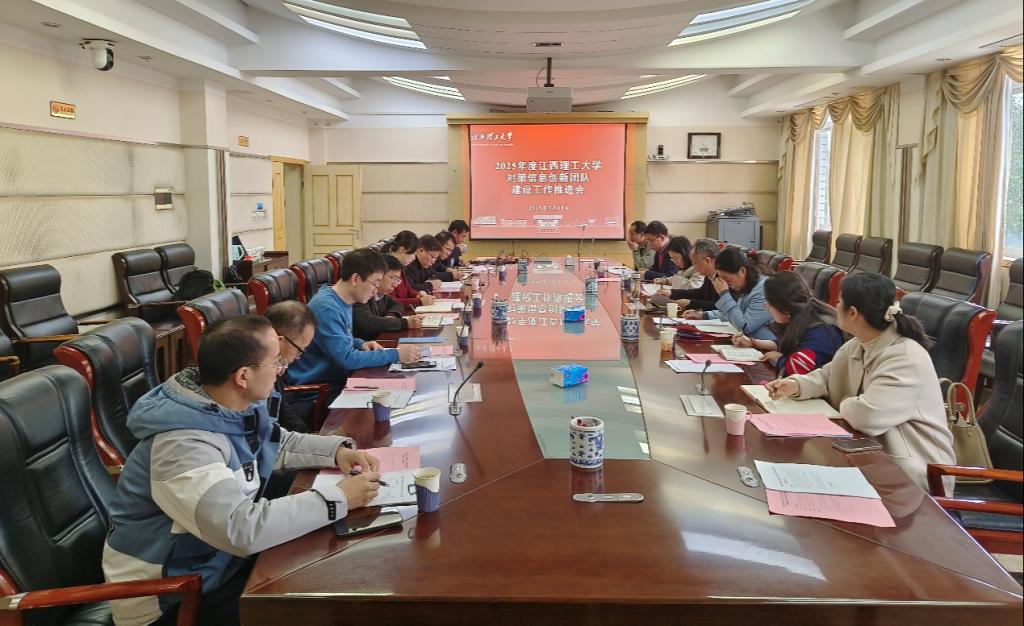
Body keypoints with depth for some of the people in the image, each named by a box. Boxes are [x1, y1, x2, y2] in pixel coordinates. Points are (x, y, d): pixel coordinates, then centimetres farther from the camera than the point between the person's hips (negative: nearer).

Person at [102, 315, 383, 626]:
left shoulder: (239, 407, -4)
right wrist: (338, 498, -32)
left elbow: (282, 444, 14)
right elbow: (242, 529, -40)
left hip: (219, 560, 8)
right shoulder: (184, 444, -32)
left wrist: (338, 450, -5)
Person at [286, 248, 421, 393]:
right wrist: (396, 355, -23)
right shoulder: (327, 308, -22)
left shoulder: (343, 300, 6)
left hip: (336, 377, 9)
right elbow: (346, 359, -25)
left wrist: (361, 345, 0)